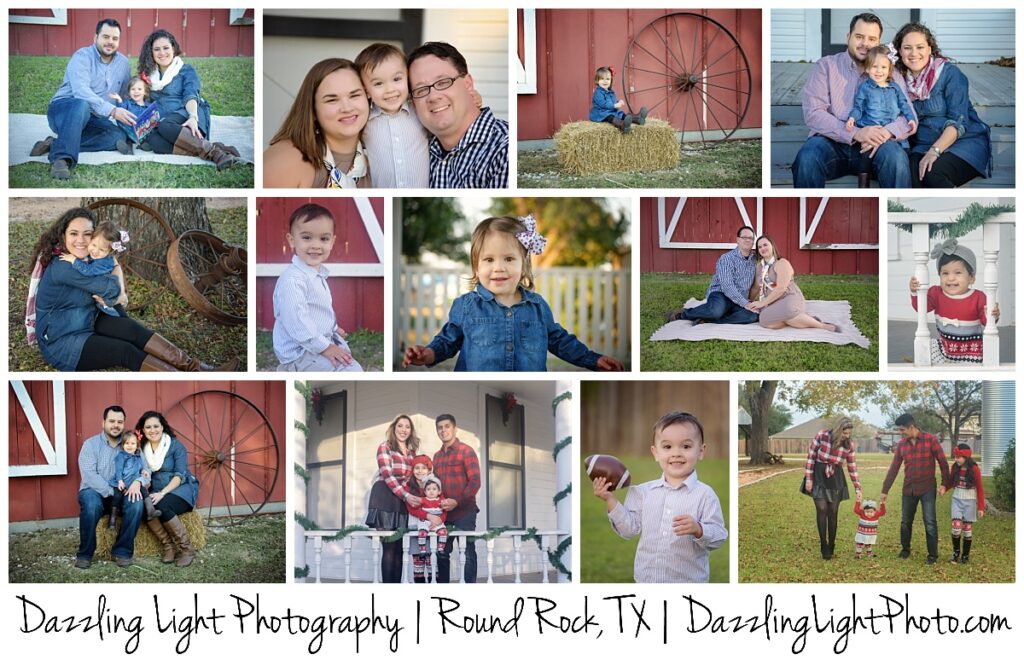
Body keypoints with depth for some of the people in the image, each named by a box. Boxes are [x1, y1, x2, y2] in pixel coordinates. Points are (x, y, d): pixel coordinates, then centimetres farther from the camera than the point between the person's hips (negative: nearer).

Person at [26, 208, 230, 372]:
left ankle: (192, 366, -18)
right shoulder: (61, 267, -25)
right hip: (60, 344, -8)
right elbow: (110, 287, -25)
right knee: (125, 351, -21)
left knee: (130, 327, -14)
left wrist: (119, 291, -15)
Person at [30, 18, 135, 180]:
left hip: (91, 119, 6)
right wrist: (111, 110, -37)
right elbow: (80, 91, -28)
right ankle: (62, 159, -52)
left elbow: (123, 95, 20)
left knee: (118, 136, -25)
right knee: (82, 105, -41)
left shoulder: (124, 63, 9)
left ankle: (56, 144, -25)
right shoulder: (82, 57, -12)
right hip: (62, 110, -6)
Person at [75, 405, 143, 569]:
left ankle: (122, 551, -15)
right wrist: (110, 492, -24)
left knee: (136, 503, -30)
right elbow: (89, 474, -13)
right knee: (91, 504, -37)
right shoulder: (90, 444, -1)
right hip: (95, 491, -2)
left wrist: (137, 482, -26)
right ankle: (85, 554, -19)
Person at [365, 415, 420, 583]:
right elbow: (387, 475, -12)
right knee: (389, 547, -10)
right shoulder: (385, 447, -2)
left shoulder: (412, 452, 17)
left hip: (402, 502, 6)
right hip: (385, 499, -6)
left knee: (399, 548, 3)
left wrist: (412, 497, 5)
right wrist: (406, 496, -20)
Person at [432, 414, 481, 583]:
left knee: (468, 553, -3)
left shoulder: (466, 451, -3)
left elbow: (475, 481, -10)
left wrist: (457, 502, -19)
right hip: (443, 513, 6)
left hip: (464, 512, -6)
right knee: (441, 553, 6)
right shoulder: (437, 456, 15)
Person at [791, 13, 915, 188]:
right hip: (833, 142, -1)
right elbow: (813, 113, -6)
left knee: (896, 157, -33)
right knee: (807, 157, -34)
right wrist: (855, 133, -20)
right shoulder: (825, 66, 7)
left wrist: (887, 132, -20)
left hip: (872, 146, 1)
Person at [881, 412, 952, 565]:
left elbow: (943, 462, -6)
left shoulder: (930, 440, -9)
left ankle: (933, 555, 1)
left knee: (930, 522, -6)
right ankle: (905, 549, 28)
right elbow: (894, 468, 7)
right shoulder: (901, 444, 4)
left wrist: (944, 484, -11)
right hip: (909, 489, 4)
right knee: (905, 521, 11)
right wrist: (885, 490, 8)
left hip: (927, 489, -4)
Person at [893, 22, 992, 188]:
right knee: (910, 176, -32)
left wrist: (935, 151, -26)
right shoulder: (901, 78, 10)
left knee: (932, 173, -35)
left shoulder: (950, 73, -5)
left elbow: (958, 121, -13)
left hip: (965, 141, -3)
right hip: (923, 146, 3)